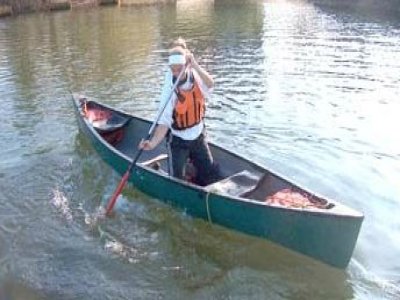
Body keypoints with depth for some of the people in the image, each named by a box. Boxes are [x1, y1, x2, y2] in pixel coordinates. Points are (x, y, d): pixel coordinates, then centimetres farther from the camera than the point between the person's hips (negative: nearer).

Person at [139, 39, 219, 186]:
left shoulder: (195, 76, -10)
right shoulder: (169, 89, -22)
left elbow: (210, 84, -32)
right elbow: (164, 122, -26)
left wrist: (195, 65, -43)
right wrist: (153, 143, -40)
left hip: (198, 137, 4)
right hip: (178, 141, -4)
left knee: (211, 174, 9)